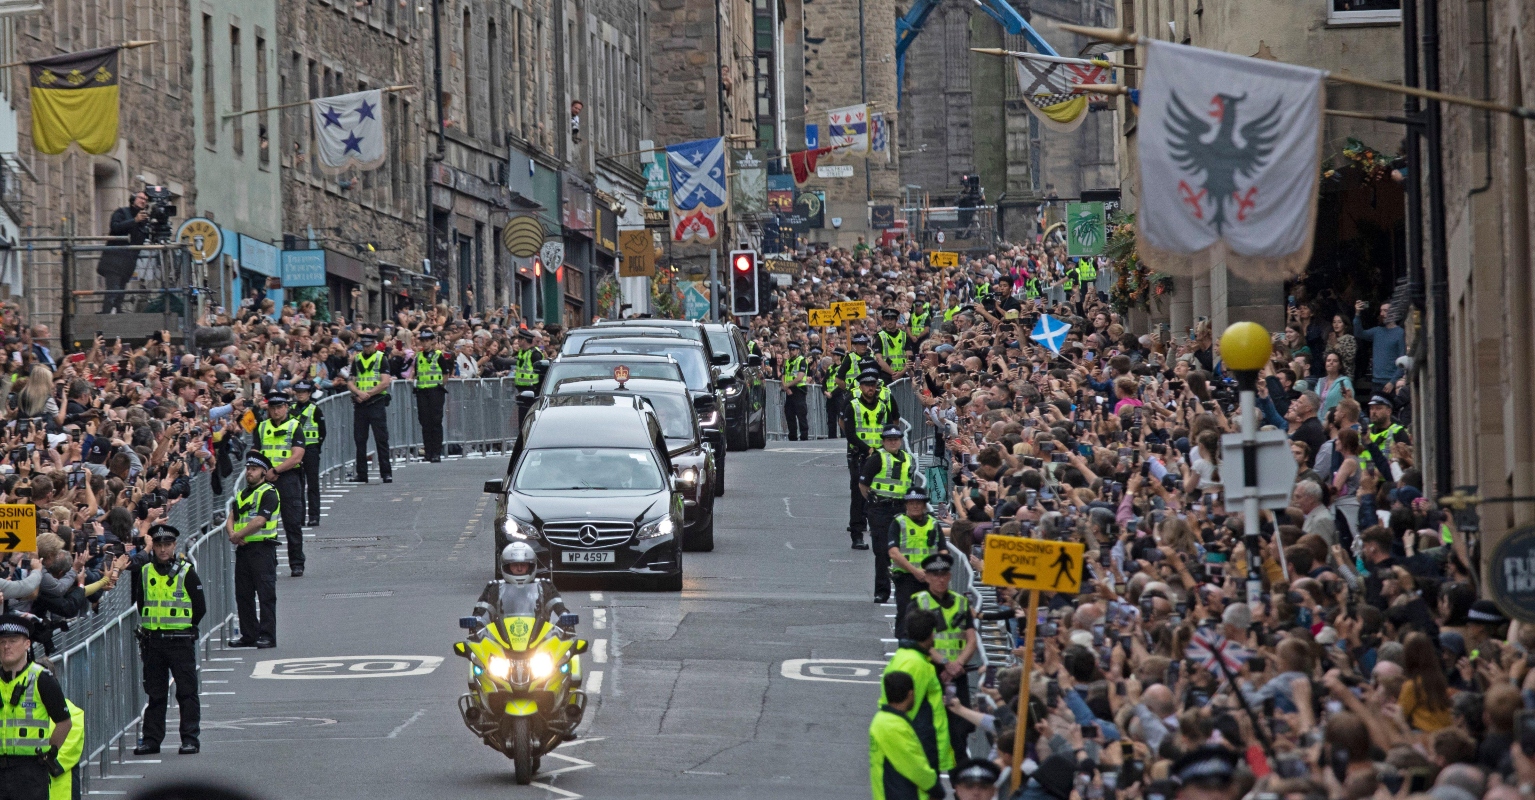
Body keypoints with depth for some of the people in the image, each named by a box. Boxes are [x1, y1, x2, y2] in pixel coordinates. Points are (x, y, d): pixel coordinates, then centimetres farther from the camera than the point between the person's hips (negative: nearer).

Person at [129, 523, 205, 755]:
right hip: (152, 639, 4)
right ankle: (151, 739, 13)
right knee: (155, 693, 9)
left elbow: (200, 608, 0)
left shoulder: (186, 572, -4)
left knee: (187, 691, -2)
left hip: (180, 641, -4)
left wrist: (184, 629, 1)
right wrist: (151, 624, 8)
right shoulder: (145, 571, 6)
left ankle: (190, 738, 0)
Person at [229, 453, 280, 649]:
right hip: (243, 549, 8)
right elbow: (231, 519, 15)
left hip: (263, 548, -8)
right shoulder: (241, 495, 20)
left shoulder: (269, 493, -5)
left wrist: (239, 535, -8)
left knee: (266, 594, -7)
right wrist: (232, 533, -7)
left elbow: (260, 521, -15)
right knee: (243, 595, 8)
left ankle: (268, 636, -6)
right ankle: (249, 635, 15)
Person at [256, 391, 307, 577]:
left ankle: (297, 564, 1)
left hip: (288, 477, -3)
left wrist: (276, 470, -15)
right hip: (266, 479, 3)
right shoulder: (262, 428, 14)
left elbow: (297, 457, -8)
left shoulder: (294, 426, 2)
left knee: (292, 523, -4)